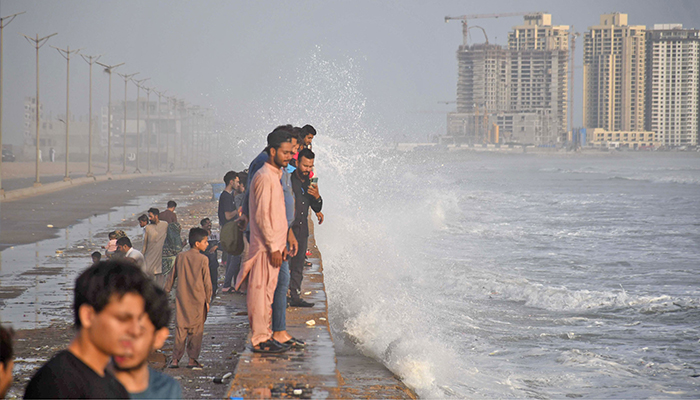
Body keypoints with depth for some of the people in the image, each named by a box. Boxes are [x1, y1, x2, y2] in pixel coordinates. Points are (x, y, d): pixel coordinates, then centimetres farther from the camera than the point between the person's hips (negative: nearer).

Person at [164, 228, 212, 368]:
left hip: (182, 299, 3)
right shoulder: (203, 260, -7)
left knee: (180, 328, 5)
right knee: (196, 329, 5)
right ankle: (192, 359, 4)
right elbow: (207, 282, -4)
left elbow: (172, 277, 11)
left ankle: (175, 359, 0)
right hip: (198, 300, -3)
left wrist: (165, 292, 22)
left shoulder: (180, 257, 3)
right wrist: (207, 300, 6)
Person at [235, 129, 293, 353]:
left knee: (267, 292, 13)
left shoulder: (275, 176, 16)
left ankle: (265, 336, 18)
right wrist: (273, 247, -19)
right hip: (265, 246, -10)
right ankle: (260, 340, -3)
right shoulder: (264, 177, -15)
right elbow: (262, 216, -19)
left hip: (273, 245, 10)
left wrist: (281, 244, 19)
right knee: (261, 292, -5)